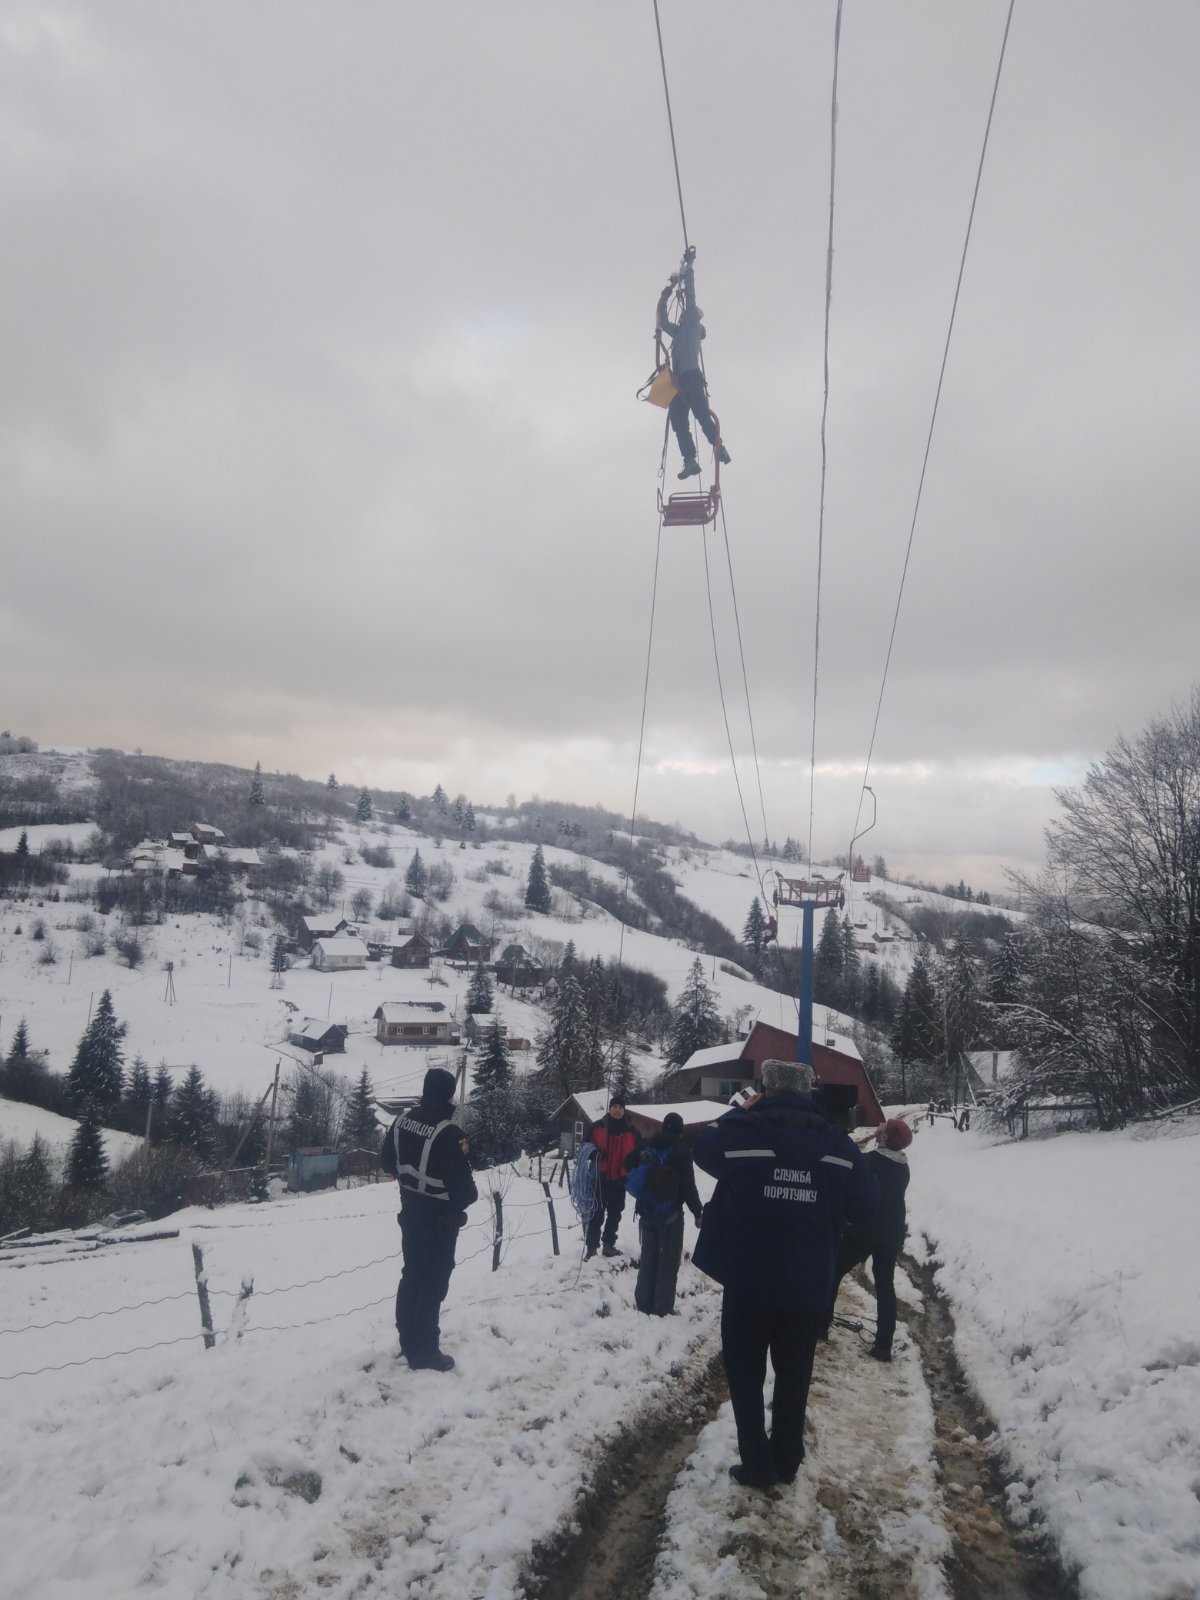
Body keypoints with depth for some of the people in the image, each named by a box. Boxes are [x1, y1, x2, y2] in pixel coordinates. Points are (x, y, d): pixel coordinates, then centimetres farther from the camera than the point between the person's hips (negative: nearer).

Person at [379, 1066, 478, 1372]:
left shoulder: (403, 1119, -3)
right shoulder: (448, 1132, -27)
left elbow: (387, 1162, 10)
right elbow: (461, 1182, -24)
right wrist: (471, 1195, -3)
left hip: (411, 1211, 8)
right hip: (440, 1218, -7)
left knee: (412, 1276, 19)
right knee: (433, 1282, 4)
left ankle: (409, 1340, 31)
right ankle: (425, 1350, 12)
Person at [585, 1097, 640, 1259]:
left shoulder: (631, 1130, 4)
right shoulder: (598, 1127, -2)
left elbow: (637, 1154, 11)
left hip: (620, 1179, 3)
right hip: (600, 1177, -3)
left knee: (615, 1213, 12)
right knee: (597, 1213, -2)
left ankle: (609, 1245, 23)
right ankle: (592, 1247, 3)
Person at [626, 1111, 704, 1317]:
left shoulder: (648, 1146, 4)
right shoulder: (681, 1151, -12)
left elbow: (634, 1176, 11)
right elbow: (689, 1186, -14)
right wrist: (698, 1212, -4)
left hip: (647, 1212, 5)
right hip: (670, 1214, -5)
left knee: (648, 1259, 14)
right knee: (668, 1261, 3)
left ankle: (643, 1304, 18)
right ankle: (663, 1308, 3)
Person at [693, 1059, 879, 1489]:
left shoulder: (743, 1129, -14)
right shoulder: (837, 1142, -4)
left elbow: (703, 1148, 7)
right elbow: (866, 1206, 3)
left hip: (748, 1284, -2)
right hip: (808, 1287, 3)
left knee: (745, 1373, 14)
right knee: (794, 1375, 20)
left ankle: (757, 1466, 15)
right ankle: (786, 1461, 29)